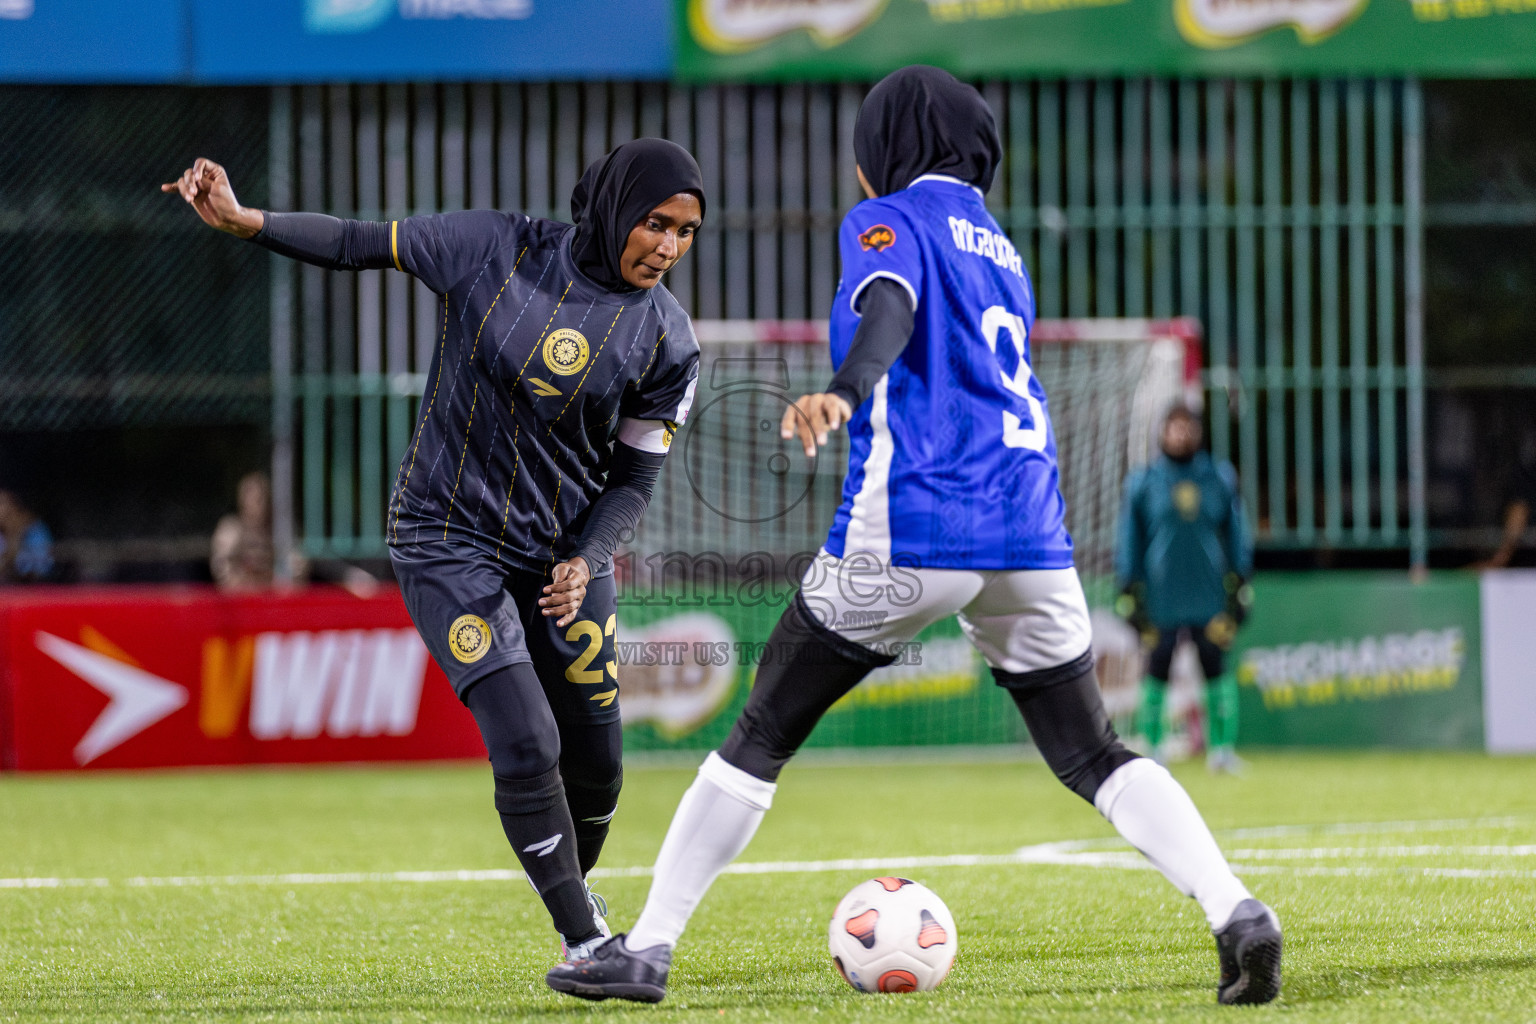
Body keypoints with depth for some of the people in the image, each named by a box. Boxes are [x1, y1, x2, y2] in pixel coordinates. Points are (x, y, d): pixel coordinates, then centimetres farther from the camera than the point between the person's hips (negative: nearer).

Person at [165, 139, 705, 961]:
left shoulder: (664, 338, -9)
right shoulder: (496, 248, -15)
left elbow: (634, 479, -2)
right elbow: (357, 246, -7)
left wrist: (585, 562, -18)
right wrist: (244, 221, -18)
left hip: (568, 549, 3)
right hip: (452, 543, -3)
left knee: (595, 764, 8)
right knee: (525, 745, -16)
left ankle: (574, 891, 39)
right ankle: (584, 943, -3)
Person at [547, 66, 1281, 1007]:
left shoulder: (890, 222, 2)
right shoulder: (999, 246, 25)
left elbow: (890, 310, -20)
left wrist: (844, 392, -38)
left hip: (909, 531, -6)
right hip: (1030, 533, 6)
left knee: (762, 736, 5)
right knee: (1093, 756, 7)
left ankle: (648, 947, 6)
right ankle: (1237, 912, -14)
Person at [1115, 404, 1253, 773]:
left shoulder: (1220, 478, 9)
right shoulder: (1143, 482, 5)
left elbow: (1237, 535, 13)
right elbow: (1128, 542, 7)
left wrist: (1240, 589, 7)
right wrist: (1129, 595, 1)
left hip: (1209, 597, 1)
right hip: (1161, 598, -1)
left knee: (1216, 669, -3)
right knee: (1158, 670, -2)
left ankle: (1222, 747, 1)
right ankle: (1150, 749, 5)